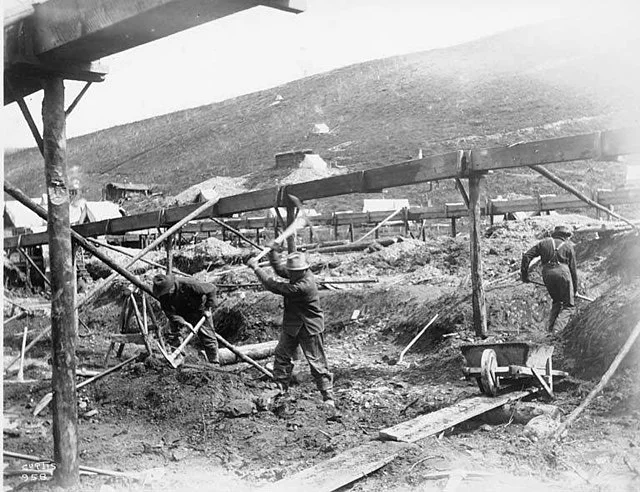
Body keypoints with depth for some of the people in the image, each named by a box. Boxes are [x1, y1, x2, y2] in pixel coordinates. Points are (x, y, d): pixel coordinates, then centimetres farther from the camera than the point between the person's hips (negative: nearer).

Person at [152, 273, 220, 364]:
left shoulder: (188, 284, -37)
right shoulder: (163, 296, -24)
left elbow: (211, 289, -27)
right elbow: (170, 313, -26)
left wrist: (208, 308, -24)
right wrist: (184, 323, -40)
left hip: (198, 310, -4)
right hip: (180, 313, 4)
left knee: (208, 338, -4)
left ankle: (214, 363, 5)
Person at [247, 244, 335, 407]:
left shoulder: (304, 286, -33)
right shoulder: (299, 275, -7)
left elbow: (275, 286, -28)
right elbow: (279, 269, 11)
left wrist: (256, 268, -21)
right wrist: (274, 252, -4)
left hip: (309, 329, -9)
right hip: (291, 325, 9)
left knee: (317, 363, 0)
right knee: (282, 356, 16)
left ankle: (328, 397, 10)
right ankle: (280, 389, 31)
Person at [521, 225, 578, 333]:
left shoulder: (544, 242, 22)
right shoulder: (568, 246, 17)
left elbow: (527, 256, 12)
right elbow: (573, 268, 15)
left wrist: (524, 273, 16)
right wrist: (575, 288, 21)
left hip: (547, 274, 3)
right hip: (562, 272, -3)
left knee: (556, 302, 23)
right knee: (568, 305, 7)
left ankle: (549, 328, 12)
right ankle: (557, 330, -11)